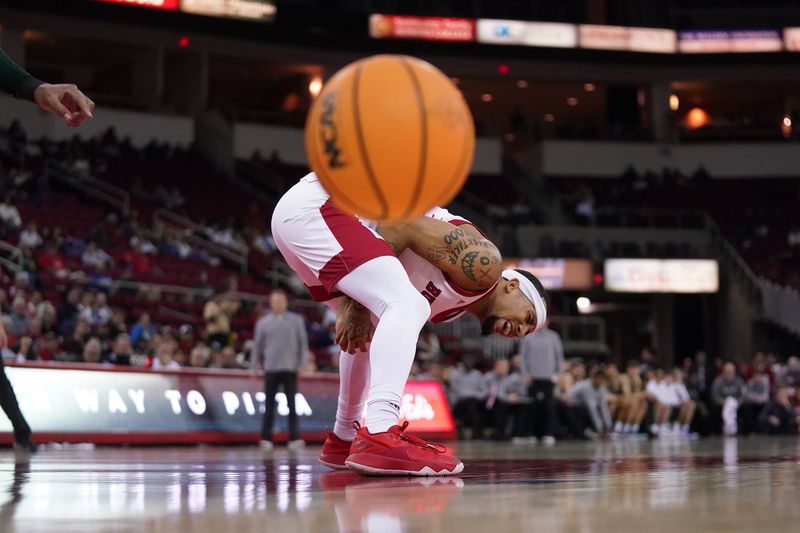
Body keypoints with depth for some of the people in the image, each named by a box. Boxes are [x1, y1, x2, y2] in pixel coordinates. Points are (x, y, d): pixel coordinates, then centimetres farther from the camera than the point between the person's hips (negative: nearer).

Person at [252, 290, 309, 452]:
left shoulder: (296, 320, 6)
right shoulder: (263, 322, 7)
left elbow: (302, 342, 7)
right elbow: (258, 345, 11)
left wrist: (301, 363, 1)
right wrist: (256, 365, 8)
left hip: (290, 368, 0)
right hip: (271, 368, 0)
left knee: (292, 404, -2)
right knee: (269, 405, 1)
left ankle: (294, 438, -2)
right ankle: (266, 438, 4)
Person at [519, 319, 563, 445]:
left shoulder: (553, 336, 5)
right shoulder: (528, 338, 5)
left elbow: (559, 355, 9)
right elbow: (523, 356, 8)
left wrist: (558, 373, 2)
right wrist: (526, 374, 1)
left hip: (549, 377, -1)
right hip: (534, 378, 1)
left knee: (549, 406, -10)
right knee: (534, 407, 1)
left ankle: (549, 434, -11)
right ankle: (535, 433, 11)